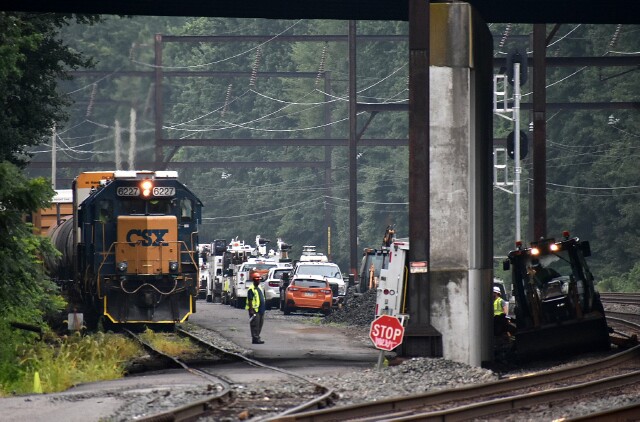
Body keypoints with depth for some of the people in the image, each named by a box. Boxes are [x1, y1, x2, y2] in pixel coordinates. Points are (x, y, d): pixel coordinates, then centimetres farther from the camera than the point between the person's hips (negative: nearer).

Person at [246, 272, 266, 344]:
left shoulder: (260, 288, 18)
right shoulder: (251, 289, -10)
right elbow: (250, 300, -14)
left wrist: (263, 309, 22)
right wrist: (251, 310, -20)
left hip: (261, 310, 9)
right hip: (254, 310, -9)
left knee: (260, 324, 10)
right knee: (255, 325, -8)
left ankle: (257, 338, 17)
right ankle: (255, 338, -8)